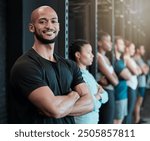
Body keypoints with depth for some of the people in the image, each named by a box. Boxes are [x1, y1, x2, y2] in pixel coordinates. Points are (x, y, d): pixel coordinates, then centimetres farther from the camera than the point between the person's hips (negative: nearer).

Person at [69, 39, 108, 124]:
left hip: (93, 121, 9)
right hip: (82, 122, -9)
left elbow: (105, 96, 11)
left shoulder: (88, 74, 12)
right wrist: (98, 96, -6)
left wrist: (98, 95, -9)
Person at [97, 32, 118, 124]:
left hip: (110, 93, 9)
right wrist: (112, 80, 3)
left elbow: (116, 80, 6)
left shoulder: (105, 58, 15)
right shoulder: (99, 57, -13)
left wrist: (107, 80, -11)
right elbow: (113, 81, -16)